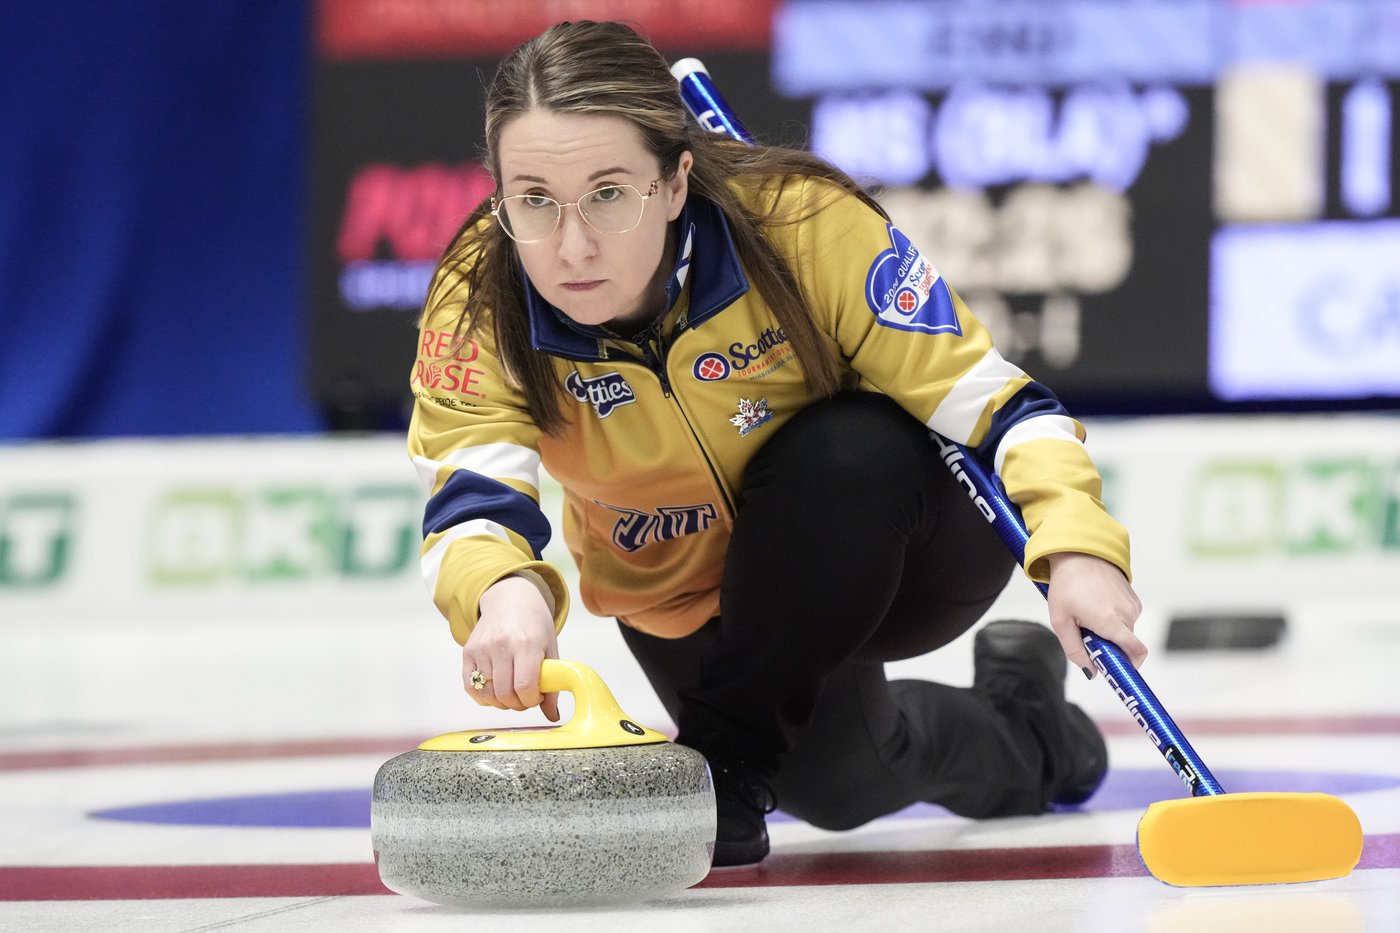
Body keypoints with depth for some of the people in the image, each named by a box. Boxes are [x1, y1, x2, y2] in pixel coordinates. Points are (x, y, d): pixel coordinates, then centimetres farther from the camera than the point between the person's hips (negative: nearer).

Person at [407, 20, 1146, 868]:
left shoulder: (805, 225, -32)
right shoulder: (478, 312, -25)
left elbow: (988, 401, -28)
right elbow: (471, 502, -37)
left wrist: (1076, 548, -44)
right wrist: (507, 591, -61)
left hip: (893, 549, -3)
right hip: (690, 593, 3)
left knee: (849, 447, -35)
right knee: (838, 782, -17)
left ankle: (726, 760, -18)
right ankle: (1014, 732, 20)